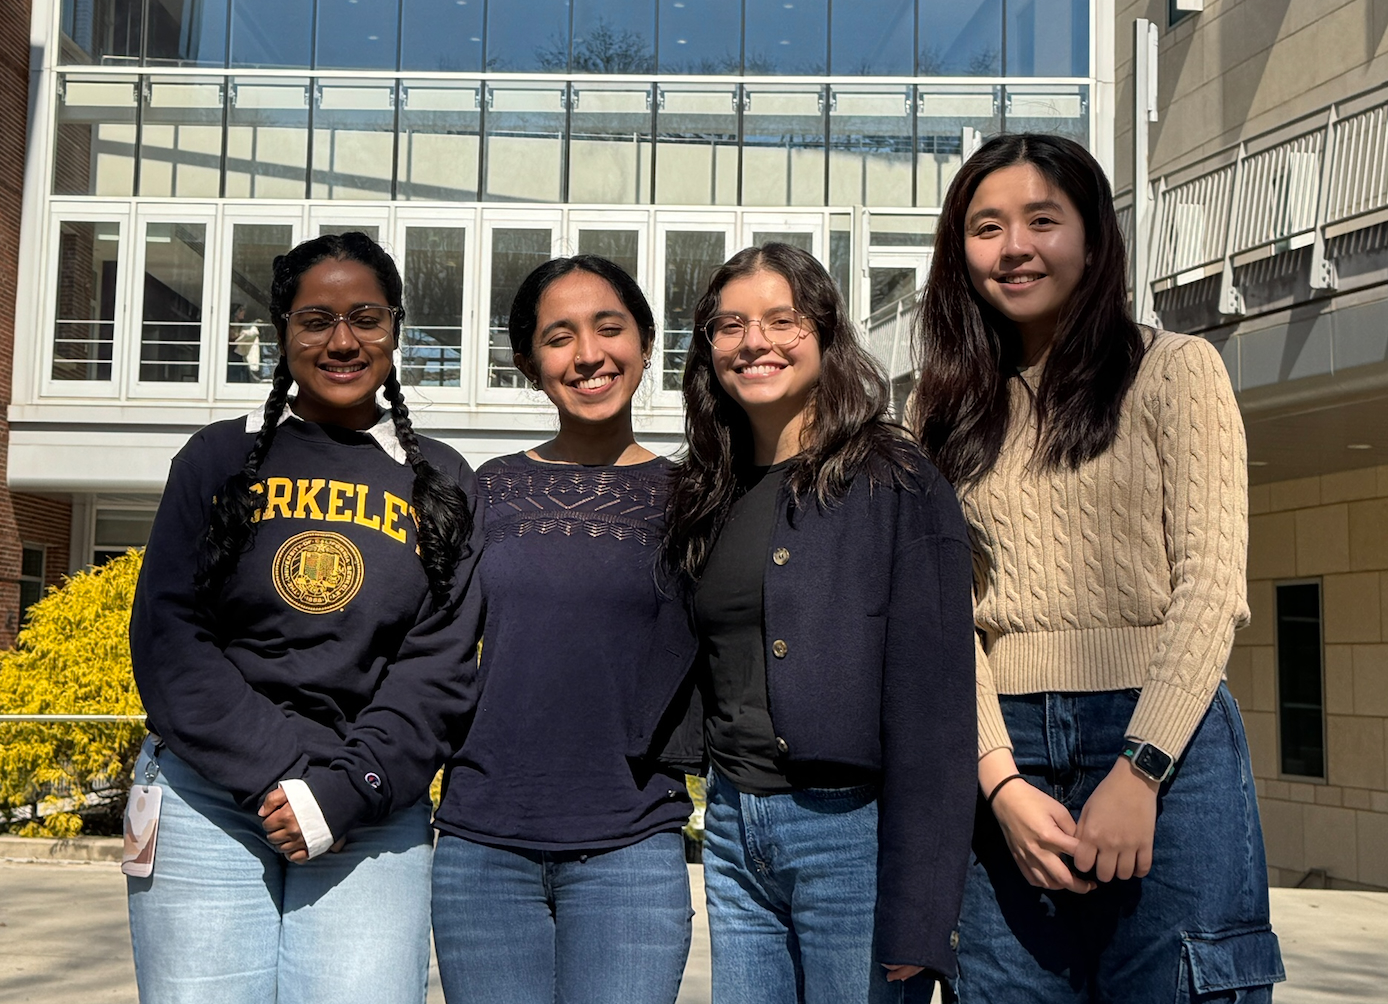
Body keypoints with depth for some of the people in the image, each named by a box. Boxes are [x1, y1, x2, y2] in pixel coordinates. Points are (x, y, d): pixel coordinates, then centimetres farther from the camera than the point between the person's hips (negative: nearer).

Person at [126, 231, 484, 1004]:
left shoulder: (442, 485, 9)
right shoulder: (218, 460, 8)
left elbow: (441, 666, 2)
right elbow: (167, 638, 0)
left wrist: (345, 789, -12)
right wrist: (277, 773, -11)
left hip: (372, 817, 0)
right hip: (207, 804, 0)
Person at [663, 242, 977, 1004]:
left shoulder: (894, 483, -8)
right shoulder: (707, 497, 12)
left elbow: (932, 700, -13)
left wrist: (916, 921, -17)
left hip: (852, 829, -5)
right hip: (736, 830, 6)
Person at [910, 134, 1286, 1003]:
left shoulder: (1175, 369, 3)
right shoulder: (950, 410, 11)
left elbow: (1211, 584, -4)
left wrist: (1139, 769, -14)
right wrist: (1002, 780, -9)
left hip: (1162, 738, -2)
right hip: (1005, 747, 3)